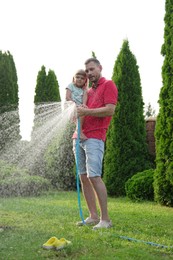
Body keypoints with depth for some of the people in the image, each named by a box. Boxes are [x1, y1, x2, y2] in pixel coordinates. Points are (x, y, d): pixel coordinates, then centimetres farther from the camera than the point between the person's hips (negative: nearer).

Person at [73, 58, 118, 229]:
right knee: (83, 177, 5)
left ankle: (105, 219, -10)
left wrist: (86, 111, -12)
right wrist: (76, 112, 5)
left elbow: (110, 110, -10)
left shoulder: (108, 85, 2)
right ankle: (93, 216, 10)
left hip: (94, 137, -8)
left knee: (94, 176, -15)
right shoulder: (88, 91, 24)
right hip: (79, 137, 8)